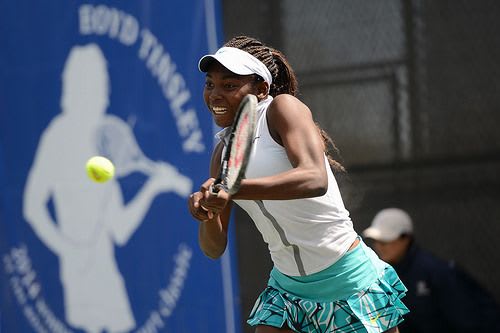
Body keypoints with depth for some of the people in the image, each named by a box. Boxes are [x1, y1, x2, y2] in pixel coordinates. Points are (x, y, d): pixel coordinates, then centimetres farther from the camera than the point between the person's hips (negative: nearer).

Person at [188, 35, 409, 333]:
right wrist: (208, 215, -16)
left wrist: (233, 189, -40)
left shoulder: (282, 108, -13)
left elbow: (315, 179, -32)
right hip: (287, 290, 6)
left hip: (351, 281, -6)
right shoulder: (223, 152, 6)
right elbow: (214, 248, 7)